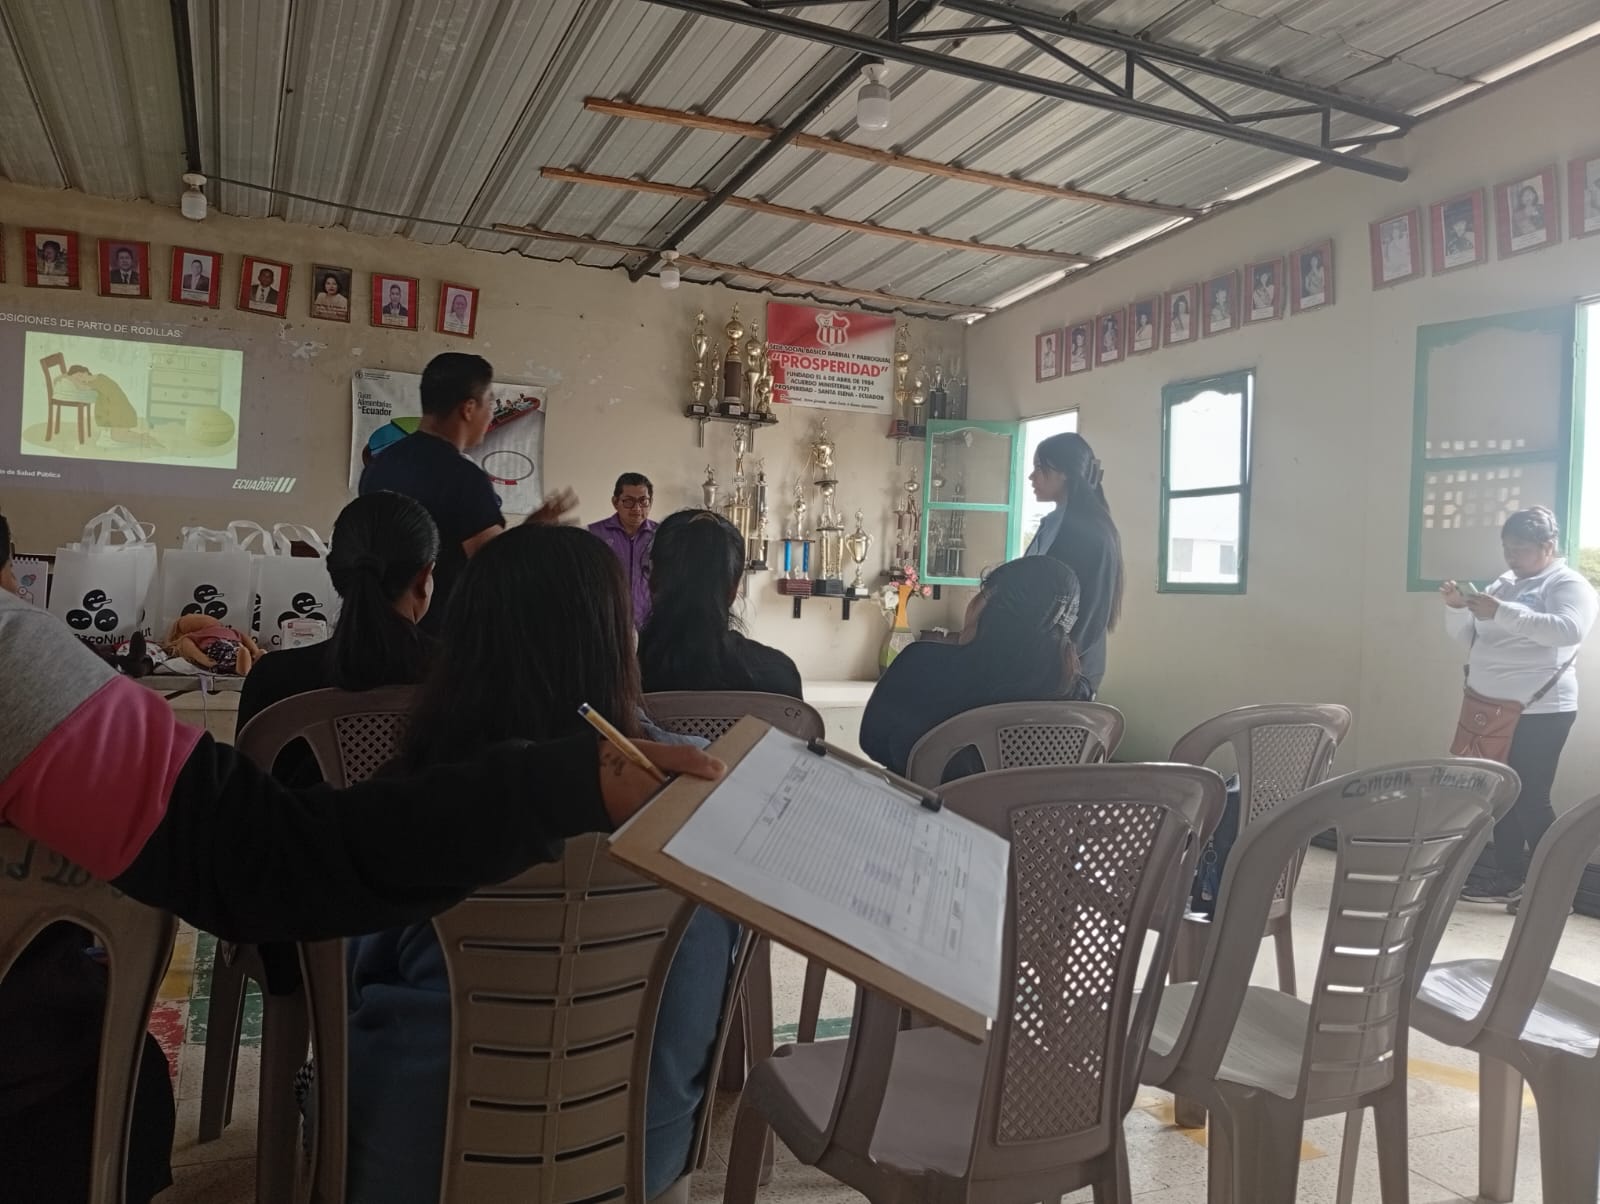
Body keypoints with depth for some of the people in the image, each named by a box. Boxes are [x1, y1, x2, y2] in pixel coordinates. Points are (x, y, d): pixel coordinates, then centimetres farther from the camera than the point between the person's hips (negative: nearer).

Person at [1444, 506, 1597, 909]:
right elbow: (1465, 634, 15)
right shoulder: (1505, 584, 15)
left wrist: (1501, 612, -33)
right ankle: (1509, 879, 19)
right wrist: (1457, 607, -6)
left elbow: (1568, 630, -27)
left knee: (1531, 799, -6)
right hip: (1494, 709, 7)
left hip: (1539, 711, -7)